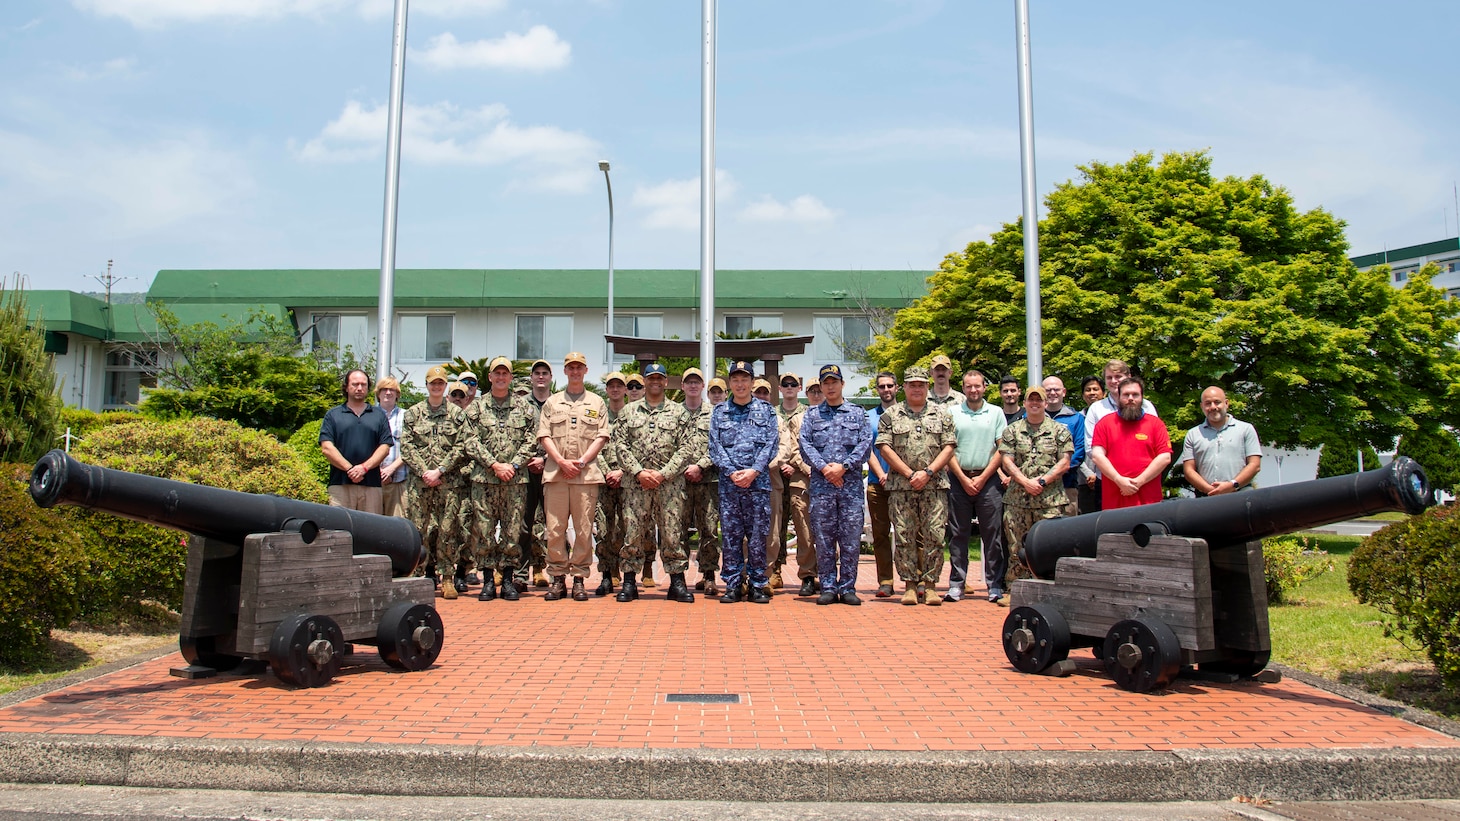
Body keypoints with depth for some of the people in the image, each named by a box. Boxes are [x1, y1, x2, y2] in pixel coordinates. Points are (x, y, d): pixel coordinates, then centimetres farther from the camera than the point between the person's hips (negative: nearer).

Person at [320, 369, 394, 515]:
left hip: (371, 485, 1)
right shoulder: (333, 415, 12)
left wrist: (364, 467, -8)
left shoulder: (379, 415, 16)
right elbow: (327, 448, 1)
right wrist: (350, 469, -10)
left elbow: (385, 448, 7)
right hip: (340, 485, -1)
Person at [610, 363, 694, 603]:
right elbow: (620, 445, 3)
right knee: (633, 531, 2)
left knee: (672, 532, 1)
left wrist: (663, 474, -10)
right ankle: (629, 583, 11)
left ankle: (677, 582, 9)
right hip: (636, 482, 1)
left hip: (669, 483, 0)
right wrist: (639, 471, -9)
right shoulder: (629, 411, 10)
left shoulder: (677, 411, 8)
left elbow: (684, 448, 1)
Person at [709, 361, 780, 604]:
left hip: (758, 481, -1)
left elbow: (771, 443, 1)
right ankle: (732, 585, 7)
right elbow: (715, 445, 3)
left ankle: (758, 585, 8)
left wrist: (754, 470, -12)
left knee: (758, 534, 0)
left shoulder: (766, 410, 9)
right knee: (730, 535, 1)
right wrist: (732, 472, -10)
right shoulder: (719, 412, 11)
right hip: (728, 482, 1)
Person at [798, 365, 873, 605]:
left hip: (851, 483, 0)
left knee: (851, 538, -1)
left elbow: (866, 444, 1)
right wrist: (824, 467, -12)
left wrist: (844, 466, -11)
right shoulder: (812, 414, 14)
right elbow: (805, 443, 2)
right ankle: (828, 588, 8)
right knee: (823, 538, 1)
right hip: (821, 484, 0)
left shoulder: (858, 413, 12)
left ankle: (847, 587, 7)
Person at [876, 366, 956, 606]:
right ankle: (910, 584, 7)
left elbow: (948, 448, 5)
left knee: (934, 536, -2)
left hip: (935, 485, 1)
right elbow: (885, 448, 0)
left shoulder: (941, 414, 11)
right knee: (904, 537, -1)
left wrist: (927, 472, -8)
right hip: (901, 486, 0)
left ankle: (930, 584, 6)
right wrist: (910, 474, -8)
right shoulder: (890, 415, 8)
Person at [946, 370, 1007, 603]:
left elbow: (1001, 449, 3)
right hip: (959, 480, 0)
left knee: (992, 534, 0)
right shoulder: (952, 412, 8)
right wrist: (963, 478, -6)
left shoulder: (996, 413, 9)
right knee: (959, 534, 3)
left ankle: (995, 585, 5)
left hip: (988, 480, 0)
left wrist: (982, 478, -6)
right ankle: (956, 584, 7)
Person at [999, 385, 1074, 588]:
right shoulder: (1012, 431, 12)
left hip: (1050, 500, -1)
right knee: (1017, 549, 2)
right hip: (1017, 500, 1)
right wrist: (1025, 482, -11)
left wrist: (1042, 481, -10)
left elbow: (1064, 463, 2)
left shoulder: (1060, 430, 9)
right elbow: (1007, 462, 4)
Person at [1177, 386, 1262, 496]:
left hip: (1241, 496, -1)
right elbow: (1188, 470, 9)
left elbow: (1255, 465, 6)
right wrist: (1211, 490, -6)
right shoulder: (1192, 434, 17)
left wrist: (1232, 485, -9)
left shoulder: (1246, 429, 14)